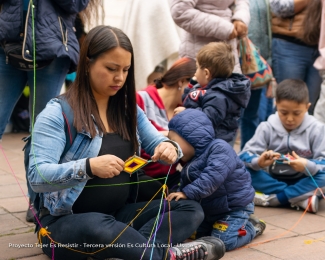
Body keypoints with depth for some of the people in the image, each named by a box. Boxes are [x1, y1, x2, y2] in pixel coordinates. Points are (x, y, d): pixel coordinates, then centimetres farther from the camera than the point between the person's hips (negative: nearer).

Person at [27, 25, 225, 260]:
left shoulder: (129, 110, 10)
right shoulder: (58, 113, -11)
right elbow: (37, 177, -19)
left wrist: (169, 148, -16)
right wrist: (88, 167, -36)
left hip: (120, 214, 6)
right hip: (65, 222, -6)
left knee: (191, 210, -11)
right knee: (97, 227, -40)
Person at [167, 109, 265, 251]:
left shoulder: (219, 148, -25)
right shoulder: (190, 163, 3)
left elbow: (212, 177, -38)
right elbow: (185, 187, 4)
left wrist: (187, 193, -40)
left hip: (235, 206, -9)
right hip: (211, 209, 9)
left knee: (223, 241, -19)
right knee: (198, 235, 16)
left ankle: (251, 228, 10)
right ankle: (242, 223, 25)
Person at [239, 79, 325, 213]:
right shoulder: (267, 128, -6)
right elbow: (245, 155, -12)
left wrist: (308, 166, -37)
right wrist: (259, 162, -35)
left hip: (303, 182, -1)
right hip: (274, 180, 1)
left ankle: (270, 198, -27)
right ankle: (300, 198, -27)